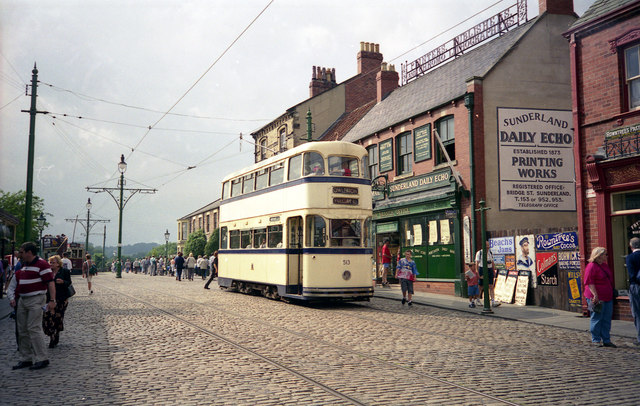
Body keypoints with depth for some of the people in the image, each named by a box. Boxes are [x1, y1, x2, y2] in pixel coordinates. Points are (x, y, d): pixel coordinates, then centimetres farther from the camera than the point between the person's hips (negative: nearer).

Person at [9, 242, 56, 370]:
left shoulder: (42, 264, -11)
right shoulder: (24, 265, 17)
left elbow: (50, 283, -16)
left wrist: (52, 300, -23)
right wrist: (13, 298, 16)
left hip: (36, 299, -9)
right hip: (22, 300, 9)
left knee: (34, 329, -12)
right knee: (22, 330, 9)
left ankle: (42, 358, -7)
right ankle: (26, 358, 17)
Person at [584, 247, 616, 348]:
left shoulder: (604, 265, 14)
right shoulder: (591, 266, -13)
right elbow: (590, 283, -18)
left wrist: (612, 293, 22)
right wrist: (595, 295, -22)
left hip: (608, 297, 9)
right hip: (596, 298, -8)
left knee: (607, 319, 9)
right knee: (596, 319, -1)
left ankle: (606, 340, 16)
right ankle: (596, 340, 8)